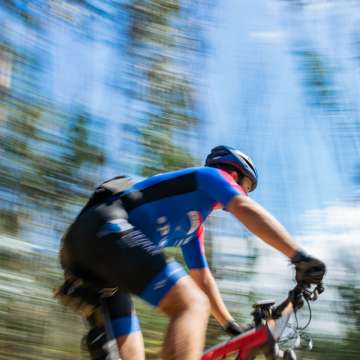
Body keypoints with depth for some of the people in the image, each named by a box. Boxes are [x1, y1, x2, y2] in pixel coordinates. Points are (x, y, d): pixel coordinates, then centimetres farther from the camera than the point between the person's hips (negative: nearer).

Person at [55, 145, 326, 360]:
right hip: (108, 230, -10)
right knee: (193, 305, -19)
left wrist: (234, 327, 36)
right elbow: (248, 211, -7)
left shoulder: (194, 225, 35)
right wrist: (300, 257, -13)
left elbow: (203, 279, 37)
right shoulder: (211, 175, 11)